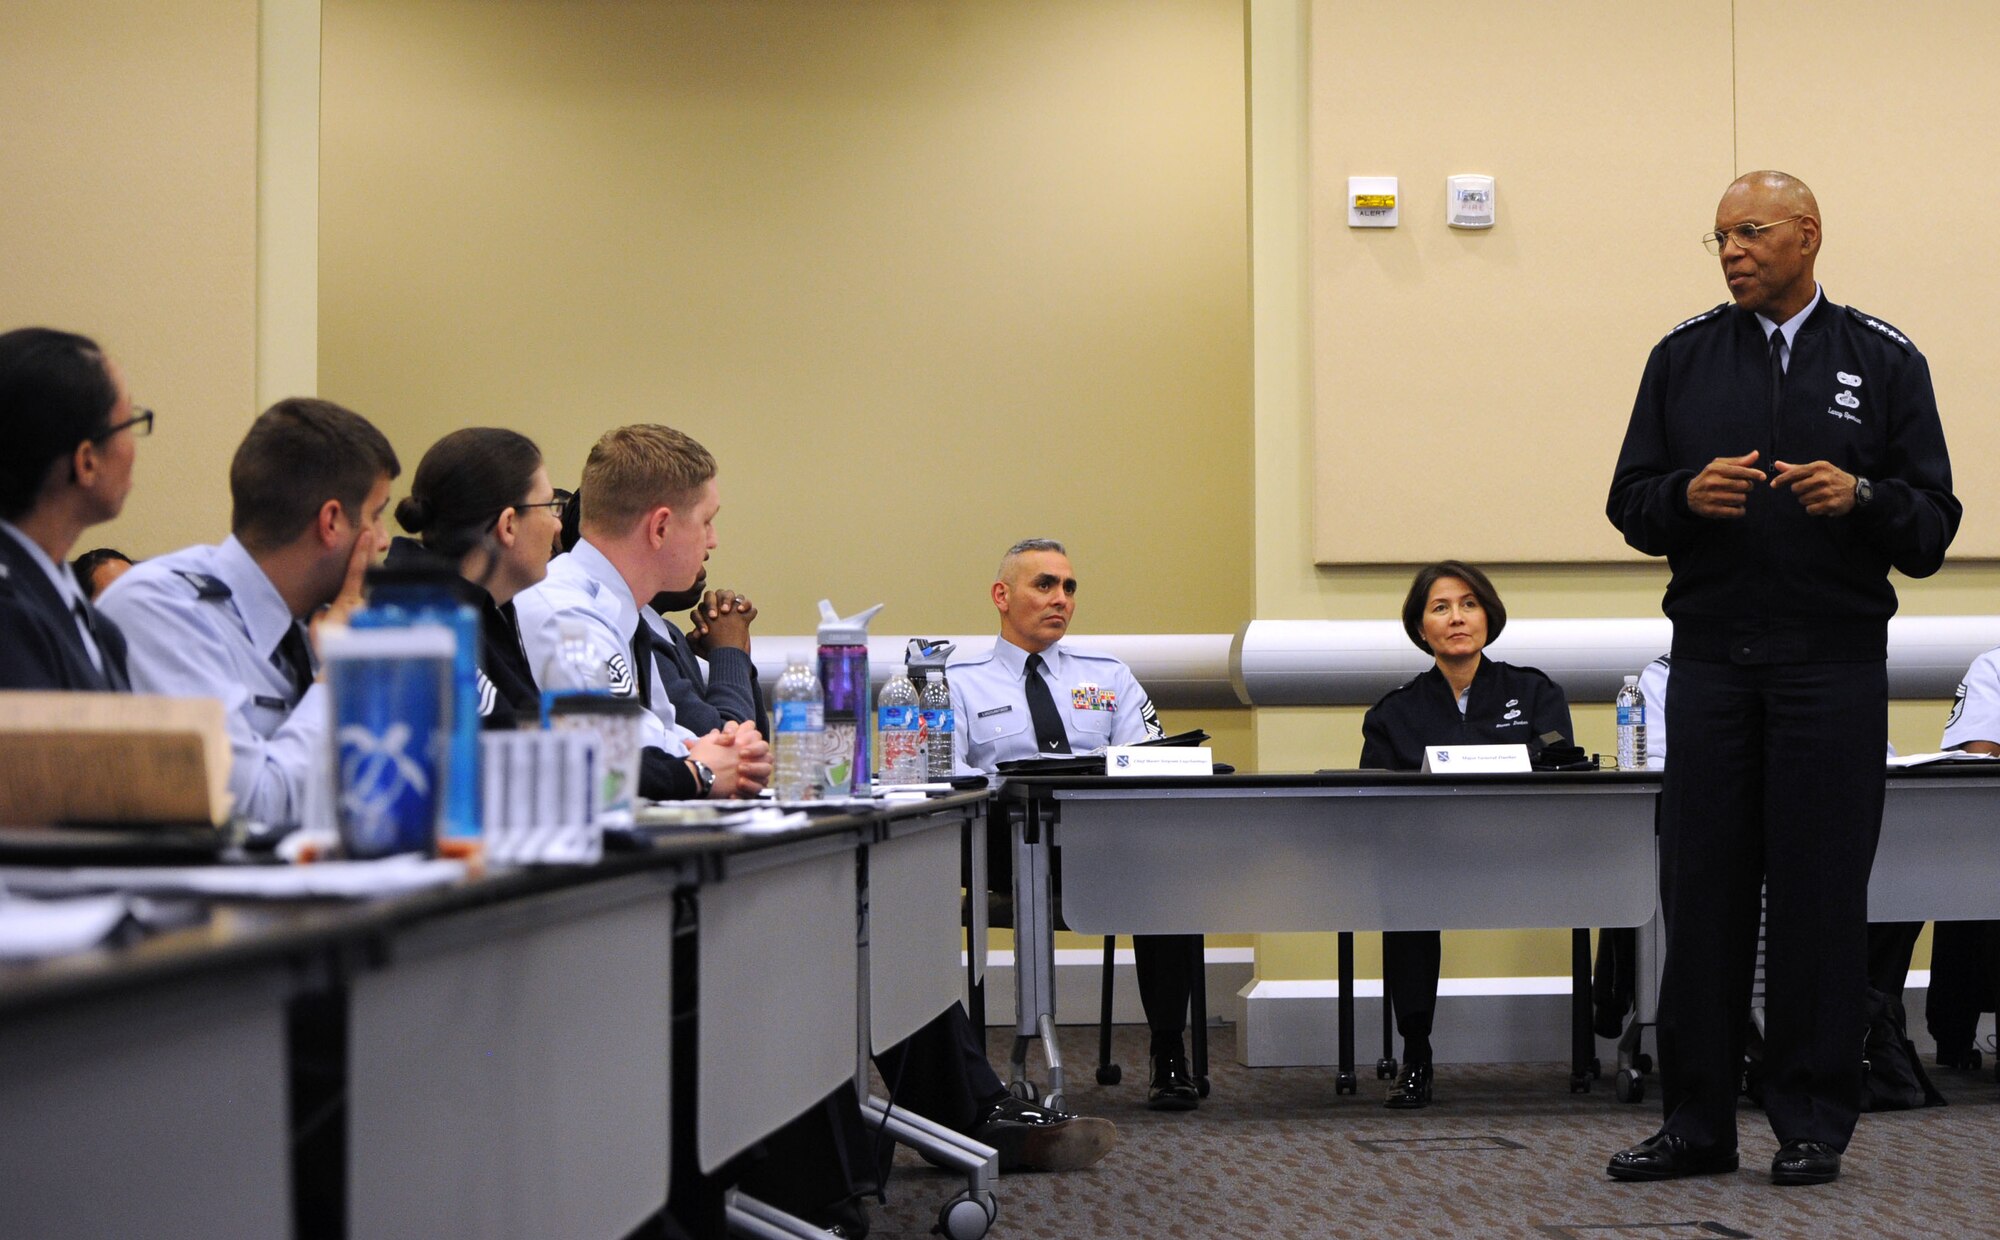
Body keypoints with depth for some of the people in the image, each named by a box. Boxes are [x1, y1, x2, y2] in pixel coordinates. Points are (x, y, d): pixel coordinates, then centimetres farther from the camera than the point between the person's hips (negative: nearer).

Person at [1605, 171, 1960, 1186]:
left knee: (1821, 893, 0)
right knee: (1701, 889, 2)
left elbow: (1932, 529, 2)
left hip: (1833, 667, -2)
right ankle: (1695, 1120, 10)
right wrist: (1688, 494, -12)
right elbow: (1630, 503, 8)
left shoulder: (1882, 361, 5)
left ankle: (1813, 1123, 10)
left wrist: (1860, 496, -17)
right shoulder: (1684, 358, 10)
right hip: (1712, 660, 2)